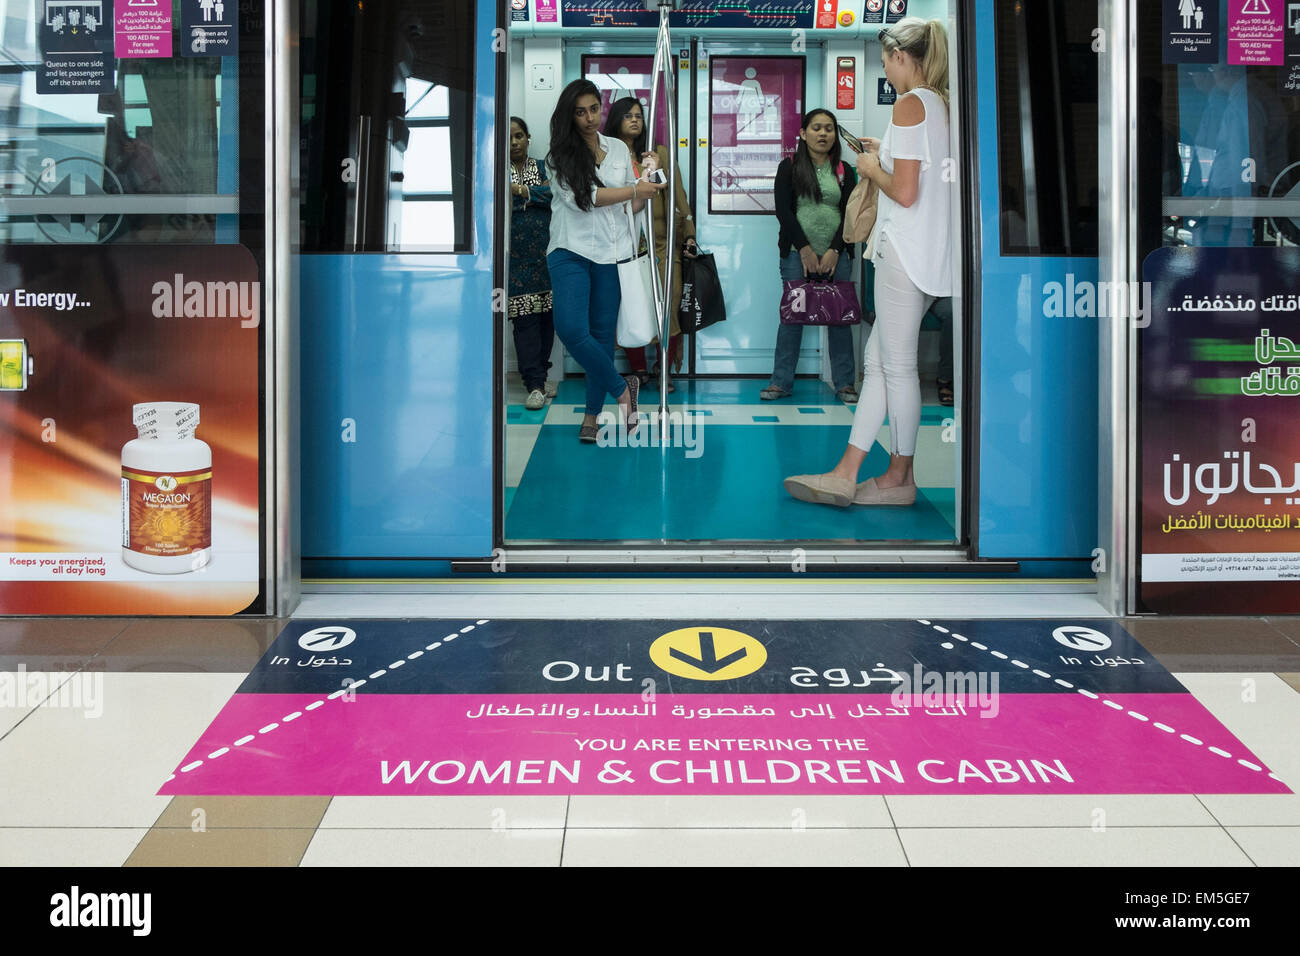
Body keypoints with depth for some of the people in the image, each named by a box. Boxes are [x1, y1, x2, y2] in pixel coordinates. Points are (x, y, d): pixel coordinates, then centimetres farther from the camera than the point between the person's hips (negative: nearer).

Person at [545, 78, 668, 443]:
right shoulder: (560, 155, 1)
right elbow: (581, 197, -11)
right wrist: (634, 189, -8)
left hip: (611, 253, 3)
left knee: (603, 333, 4)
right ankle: (622, 388, 0)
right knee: (571, 329, -19)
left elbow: (632, 207, 19)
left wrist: (648, 181, 0)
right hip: (571, 250, -3)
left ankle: (592, 414, 14)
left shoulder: (619, 149, 13)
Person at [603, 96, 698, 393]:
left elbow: (677, 196, 9)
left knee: (668, 308, -7)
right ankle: (639, 371, 11)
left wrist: (688, 235, 4)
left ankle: (664, 371, 5)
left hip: (661, 244, 1)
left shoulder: (660, 154, 11)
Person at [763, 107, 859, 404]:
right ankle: (781, 382, 4)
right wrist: (805, 249, -10)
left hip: (836, 255, 2)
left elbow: (849, 215, 4)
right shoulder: (789, 168, 6)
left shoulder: (844, 172, 11)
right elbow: (783, 210, -3)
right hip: (797, 254, -1)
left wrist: (834, 251, -8)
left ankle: (844, 383, 6)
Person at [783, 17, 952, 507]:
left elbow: (905, 193, -18)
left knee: (897, 365, 1)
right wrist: (887, 155, 20)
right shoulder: (941, 103, 13)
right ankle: (845, 474, 13)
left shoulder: (909, 104, -13)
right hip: (929, 254, 10)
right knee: (878, 360, 10)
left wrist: (872, 169, -1)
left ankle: (899, 478, 12)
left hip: (906, 251, -10)